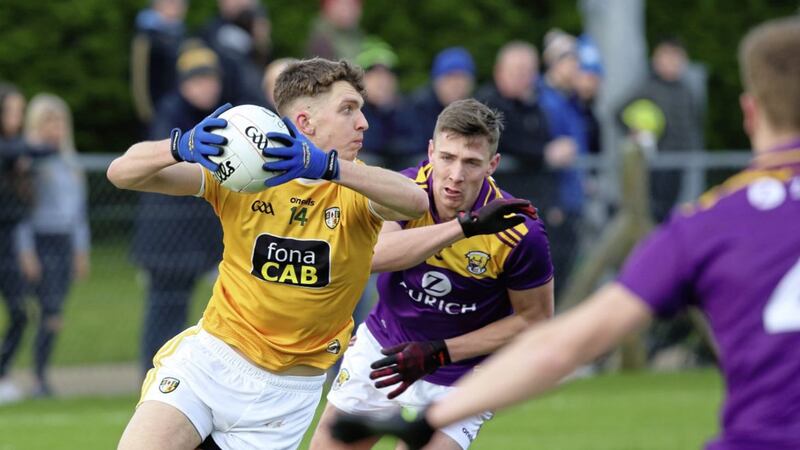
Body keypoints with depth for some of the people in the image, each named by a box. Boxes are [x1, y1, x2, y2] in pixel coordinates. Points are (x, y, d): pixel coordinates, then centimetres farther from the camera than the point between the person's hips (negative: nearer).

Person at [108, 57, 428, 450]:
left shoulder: (356, 188, -8)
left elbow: (416, 200, -32)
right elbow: (122, 173, -13)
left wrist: (326, 166, -47)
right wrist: (182, 146, -35)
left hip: (288, 390, 0)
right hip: (209, 359, 0)